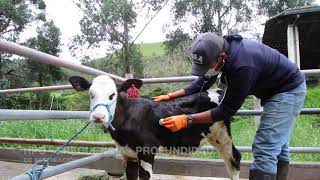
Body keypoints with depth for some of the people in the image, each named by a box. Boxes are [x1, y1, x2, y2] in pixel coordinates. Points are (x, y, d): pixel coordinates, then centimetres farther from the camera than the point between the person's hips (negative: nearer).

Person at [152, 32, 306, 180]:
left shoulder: (243, 66, -38)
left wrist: (187, 120, -31)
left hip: (289, 89, -9)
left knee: (264, 150, -13)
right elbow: (202, 83, -1)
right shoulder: (219, 49, -12)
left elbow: (227, 110, -29)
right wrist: (171, 96, -8)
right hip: (274, 90, 9)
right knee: (277, 146, 16)